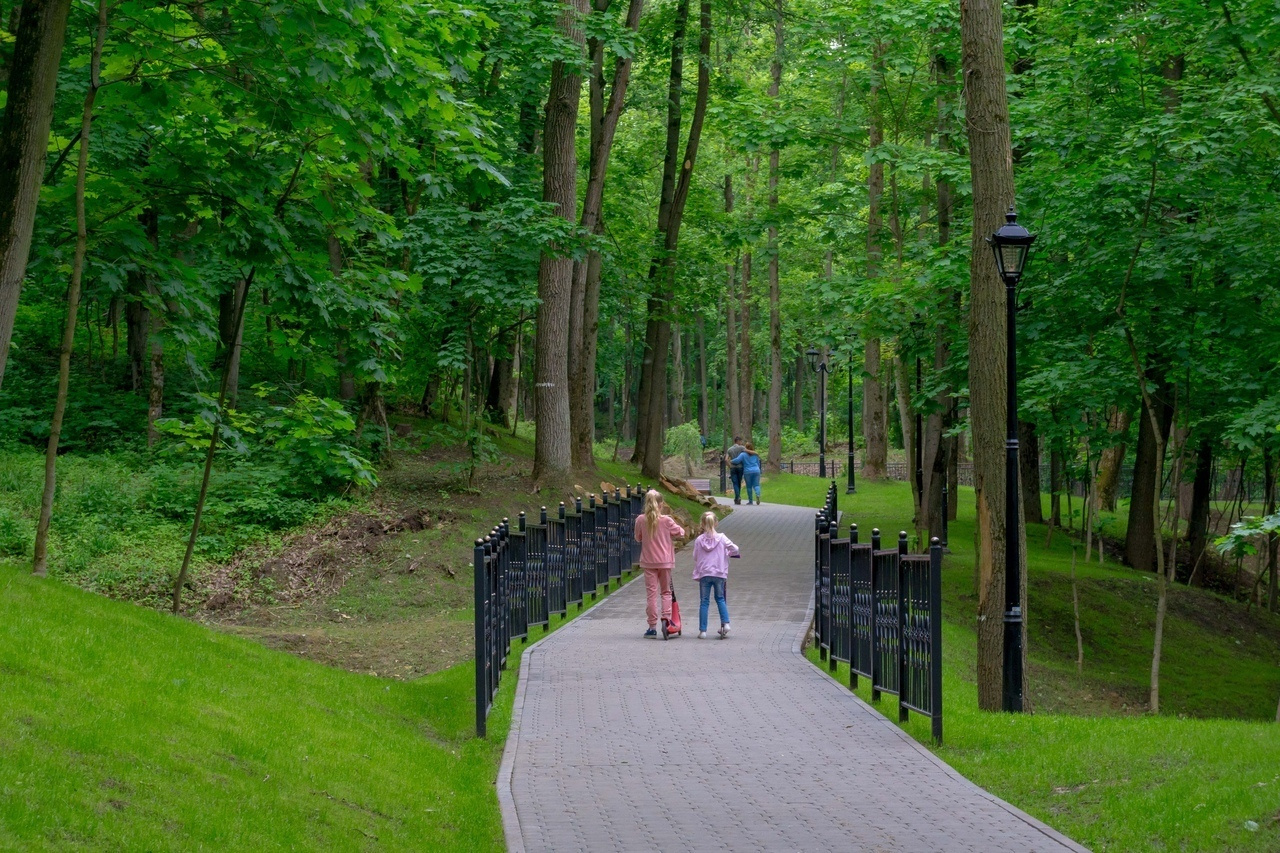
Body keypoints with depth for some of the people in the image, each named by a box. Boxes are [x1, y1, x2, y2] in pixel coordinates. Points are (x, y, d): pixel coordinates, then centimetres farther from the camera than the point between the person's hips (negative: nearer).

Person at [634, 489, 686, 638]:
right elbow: (680, 532, 2)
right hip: (665, 560, -1)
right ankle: (666, 617, -4)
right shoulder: (666, 520, -12)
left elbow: (638, 538, 7)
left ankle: (652, 627, 4)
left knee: (651, 593, 4)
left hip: (648, 561, 1)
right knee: (666, 591, 15)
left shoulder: (641, 521, -7)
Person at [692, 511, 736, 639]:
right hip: (719, 573, 0)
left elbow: (695, 557, 2)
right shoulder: (721, 538, -4)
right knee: (720, 599, 18)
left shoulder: (699, 540, -3)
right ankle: (725, 623, 2)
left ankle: (702, 630, 3)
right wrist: (728, 553, 23)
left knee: (704, 602, 5)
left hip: (704, 574, 0)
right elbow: (735, 549, 1)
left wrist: (697, 573, 15)